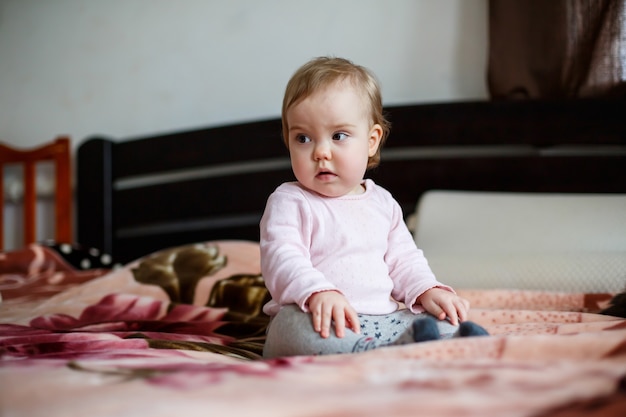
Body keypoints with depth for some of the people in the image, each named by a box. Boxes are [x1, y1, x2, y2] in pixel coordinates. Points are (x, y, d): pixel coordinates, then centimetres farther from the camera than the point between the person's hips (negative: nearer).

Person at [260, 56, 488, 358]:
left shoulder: (382, 202, 17)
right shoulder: (289, 202, -1)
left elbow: (403, 260, 22)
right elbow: (282, 259, -15)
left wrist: (427, 291, 1)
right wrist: (319, 293, -34)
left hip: (382, 318, 6)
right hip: (322, 320, -5)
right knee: (299, 331, -39)